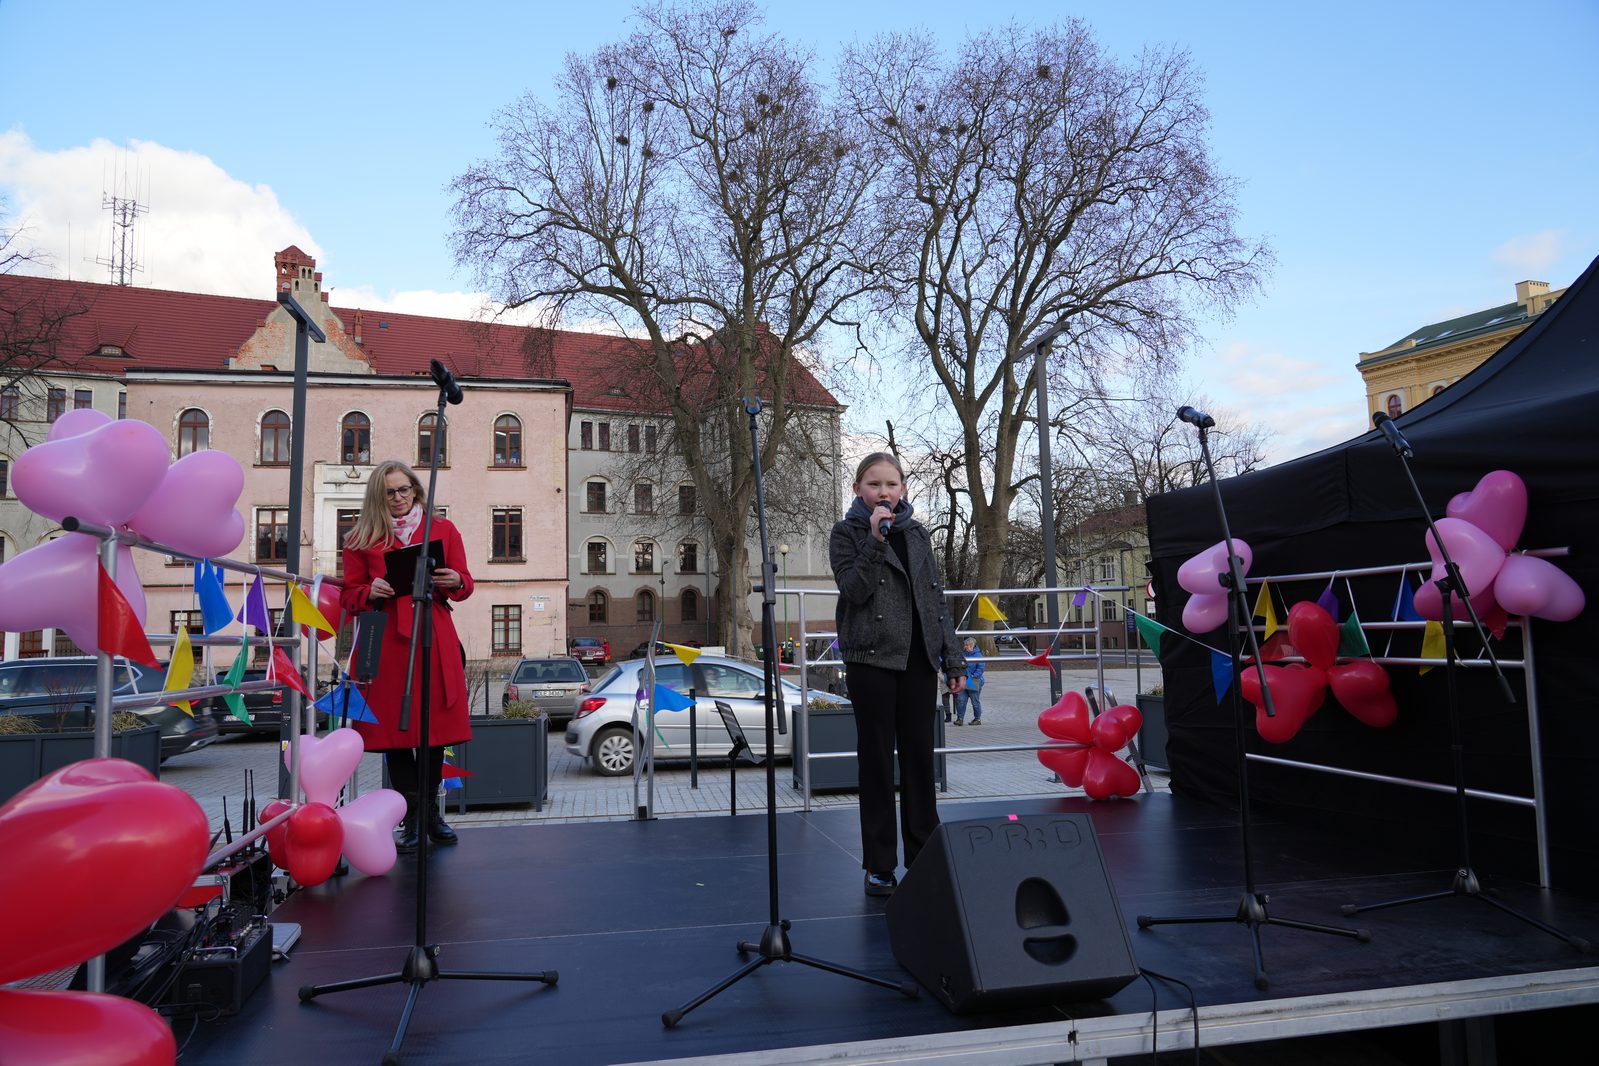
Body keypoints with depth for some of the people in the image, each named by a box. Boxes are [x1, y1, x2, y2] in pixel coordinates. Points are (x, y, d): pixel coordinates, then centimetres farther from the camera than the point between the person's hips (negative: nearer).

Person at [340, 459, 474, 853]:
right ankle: (411, 818, 11)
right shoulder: (362, 538, 10)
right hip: (388, 640, -1)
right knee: (395, 729, 0)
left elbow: (465, 584, 12)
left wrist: (454, 582, -10)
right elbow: (349, 596, 10)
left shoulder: (443, 528, 12)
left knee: (436, 725, 5)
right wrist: (371, 592, -10)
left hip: (436, 639, 1)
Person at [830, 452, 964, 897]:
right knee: (877, 759, 2)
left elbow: (937, 599, 13)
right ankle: (879, 865, 12)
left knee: (920, 757, 7)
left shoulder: (917, 534, 12)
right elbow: (854, 590, -13)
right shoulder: (846, 533, 1)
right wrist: (875, 539, -20)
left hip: (919, 659, 4)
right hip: (872, 659, -3)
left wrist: (953, 659, 9)